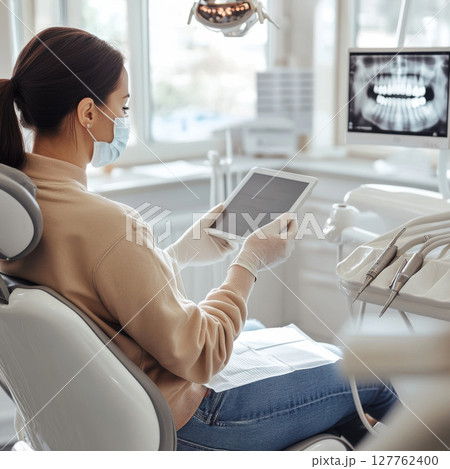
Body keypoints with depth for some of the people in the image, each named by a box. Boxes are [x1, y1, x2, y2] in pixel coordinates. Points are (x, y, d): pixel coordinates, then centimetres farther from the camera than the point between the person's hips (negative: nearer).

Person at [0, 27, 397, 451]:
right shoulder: (105, 225, -32)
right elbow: (199, 358, -23)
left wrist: (184, 250, 10)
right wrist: (250, 263, -10)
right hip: (173, 431, -9)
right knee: (377, 381, 6)